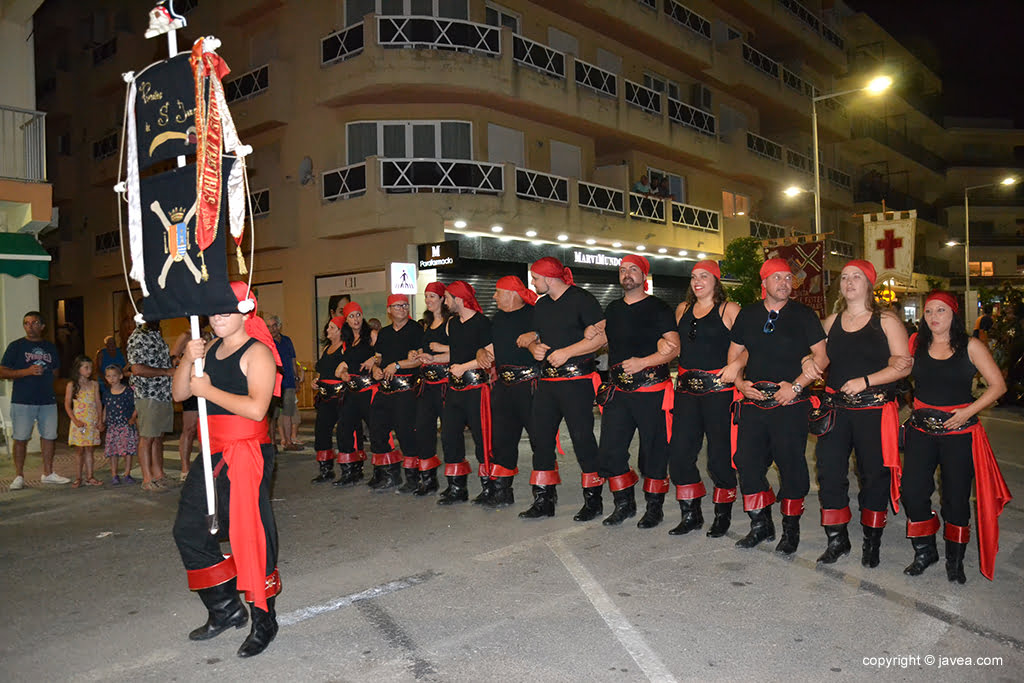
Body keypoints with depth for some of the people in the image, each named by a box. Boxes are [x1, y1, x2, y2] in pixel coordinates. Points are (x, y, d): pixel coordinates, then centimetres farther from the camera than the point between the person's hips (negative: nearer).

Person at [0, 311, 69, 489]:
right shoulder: (16, 346, 1)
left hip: (48, 400, 4)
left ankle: (48, 473, 17)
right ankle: (19, 476, 9)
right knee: (20, 438, -1)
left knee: (49, 436, 7)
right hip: (22, 401, -4)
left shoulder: (50, 347, 13)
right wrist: (27, 371, -16)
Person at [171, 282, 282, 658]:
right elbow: (180, 393, 10)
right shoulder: (209, 349, 13)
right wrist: (188, 360, -6)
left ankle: (264, 622, 14)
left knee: (251, 536, -3)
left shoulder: (257, 352, -11)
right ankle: (225, 609, 29)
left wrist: (208, 390, -17)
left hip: (248, 454, -9)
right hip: (214, 454, 9)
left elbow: (256, 408, -24)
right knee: (189, 531, 13)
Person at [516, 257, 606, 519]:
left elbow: (602, 336, -14)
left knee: (582, 437, -4)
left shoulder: (582, 299, -7)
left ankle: (593, 498, 9)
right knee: (540, 437, 7)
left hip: (577, 381, -7)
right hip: (547, 380, 8)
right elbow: (533, 336, 25)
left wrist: (567, 352, -18)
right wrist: (534, 347, 1)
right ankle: (544, 500, 16)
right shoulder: (541, 305, 17)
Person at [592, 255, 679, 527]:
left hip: (652, 392, -5)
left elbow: (673, 347, -10)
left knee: (653, 452, 2)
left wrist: (643, 362, -21)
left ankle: (654, 508, 18)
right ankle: (624, 504, 21)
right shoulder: (612, 310, 15)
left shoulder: (658, 308, -3)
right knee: (610, 451, 4)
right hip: (619, 392, 6)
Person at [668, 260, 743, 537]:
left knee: (719, 454, 0)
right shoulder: (683, 309, 15)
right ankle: (691, 514, 18)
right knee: (679, 452, 4)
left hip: (719, 389, -5)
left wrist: (737, 364, -22)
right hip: (686, 389, 6)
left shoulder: (729, 309, -2)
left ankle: (723, 514, 19)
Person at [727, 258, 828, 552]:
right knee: (748, 462, 3)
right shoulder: (747, 314, 10)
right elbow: (734, 355, 16)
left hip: (790, 404, -3)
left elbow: (821, 356, -1)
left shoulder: (804, 315, 2)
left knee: (791, 465, 1)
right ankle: (761, 525, 20)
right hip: (753, 401, 3)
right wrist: (739, 382, -1)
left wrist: (797, 385, -12)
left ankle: (791, 528, 19)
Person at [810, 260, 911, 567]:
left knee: (874, 474, 4)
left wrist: (865, 381, -17)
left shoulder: (886, 321, 0)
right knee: (829, 472, -1)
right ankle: (837, 539, 13)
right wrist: (808, 360, 0)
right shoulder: (831, 321, 12)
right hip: (836, 408, 3)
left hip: (875, 410, -3)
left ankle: (872, 542, 20)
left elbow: (904, 366, -7)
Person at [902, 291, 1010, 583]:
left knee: (956, 496, 5)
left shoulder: (970, 346, -1)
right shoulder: (916, 343, 5)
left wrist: (969, 411, -12)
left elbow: (998, 385, -3)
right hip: (921, 428, 2)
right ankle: (925, 552, 19)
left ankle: (955, 559, 24)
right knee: (912, 491, -2)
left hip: (959, 432, -2)